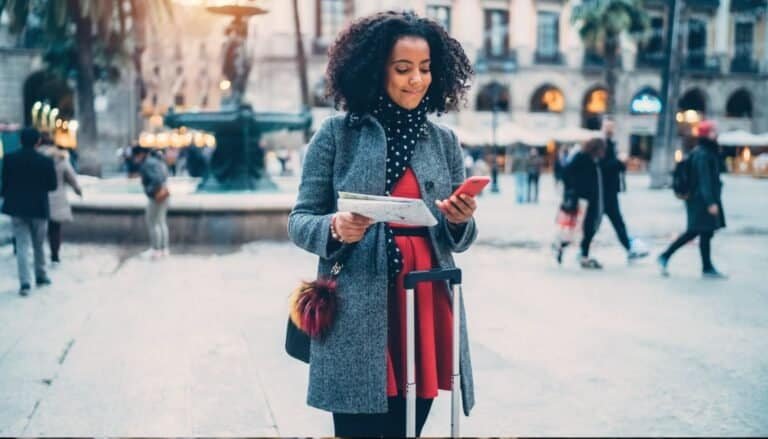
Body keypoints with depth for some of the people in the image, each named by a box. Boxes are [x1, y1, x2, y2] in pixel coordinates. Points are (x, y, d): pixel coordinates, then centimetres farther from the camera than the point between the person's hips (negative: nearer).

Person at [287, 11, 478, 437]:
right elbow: (299, 221, 2)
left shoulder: (444, 141, 9)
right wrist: (335, 228, -19)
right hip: (357, 316, -3)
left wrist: (461, 222, -9)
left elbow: (457, 241, 13)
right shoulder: (337, 134, 0)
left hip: (427, 308, 3)